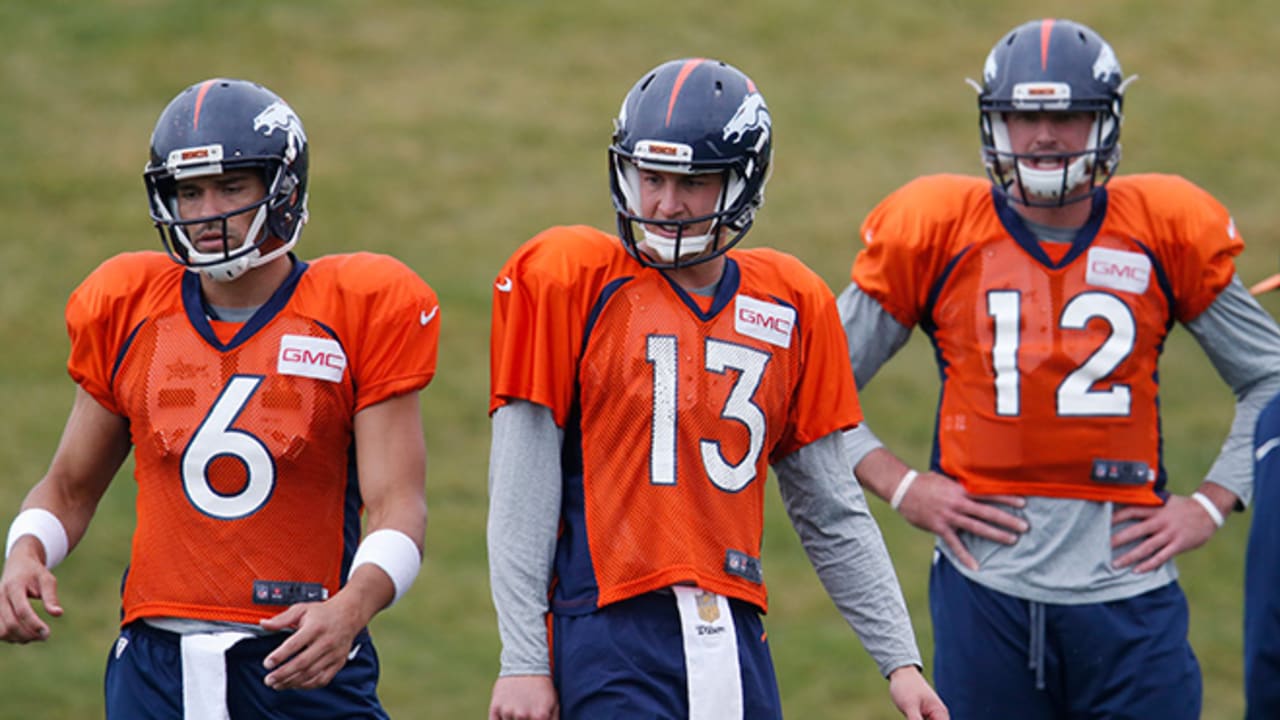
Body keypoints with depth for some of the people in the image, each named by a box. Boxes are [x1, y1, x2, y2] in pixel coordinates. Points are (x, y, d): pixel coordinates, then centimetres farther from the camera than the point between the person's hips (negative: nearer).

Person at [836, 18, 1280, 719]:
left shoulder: (1165, 235, 5)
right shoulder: (936, 235, 2)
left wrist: (1211, 504, 6)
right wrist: (901, 488, -1)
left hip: (1127, 589, 0)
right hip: (985, 587, 0)